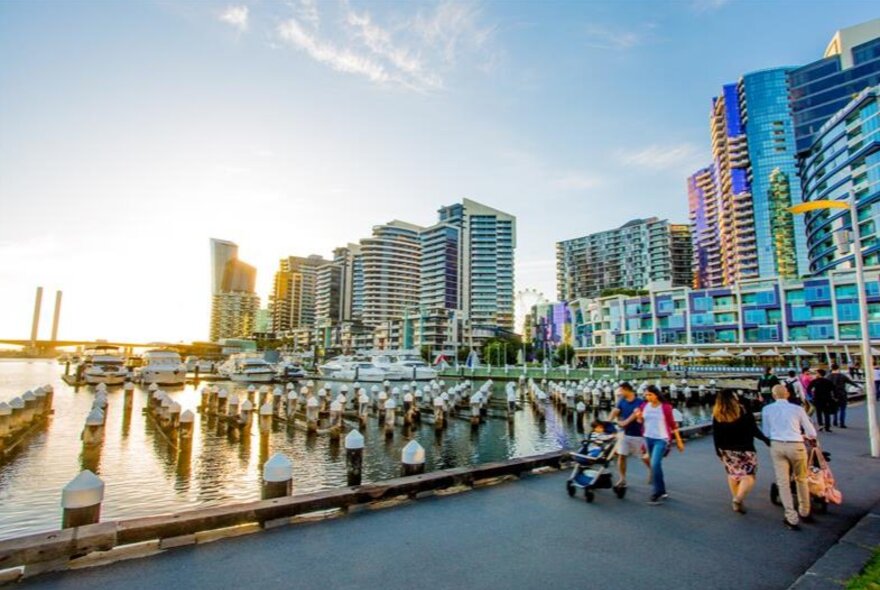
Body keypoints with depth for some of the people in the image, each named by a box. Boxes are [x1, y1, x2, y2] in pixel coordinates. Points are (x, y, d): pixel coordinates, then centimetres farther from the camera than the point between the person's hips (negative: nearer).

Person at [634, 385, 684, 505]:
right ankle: (662, 491, 30)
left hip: (661, 439, -5)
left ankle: (658, 492, -3)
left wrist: (679, 441, -1)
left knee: (655, 464, -16)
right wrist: (638, 417, -15)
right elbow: (641, 421, 8)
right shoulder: (644, 406, 0)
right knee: (655, 465, 14)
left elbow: (672, 424, -5)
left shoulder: (665, 407, -12)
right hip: (648, 438, 5)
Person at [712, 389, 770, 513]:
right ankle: (738, 499, -13)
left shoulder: (717, 415, -5)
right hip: (745, 449, -3)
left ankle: (736, 501, 23)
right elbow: (754, 430, -9)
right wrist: (766, 439, 8)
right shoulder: (744, 411, -13)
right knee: (749, 475, 4)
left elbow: (716, 436, -1)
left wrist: (718, 450, 9)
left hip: (727, 450, 4)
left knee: (733, 474, 17)